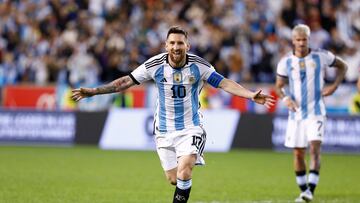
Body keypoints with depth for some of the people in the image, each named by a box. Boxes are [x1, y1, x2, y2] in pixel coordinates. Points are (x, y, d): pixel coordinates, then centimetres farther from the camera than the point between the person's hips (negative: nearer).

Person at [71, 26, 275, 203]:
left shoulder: (199, 65, -11)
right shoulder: (155, 65, -10)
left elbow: (224, 83, -8)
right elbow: (126, 81, -3)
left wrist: (251, 95, -21)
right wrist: (93, 91, -7)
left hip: (191, 127, -2)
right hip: (164, 130, 2)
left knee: (184, 172, -22)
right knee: (174, 179, 5)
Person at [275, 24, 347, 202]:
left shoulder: (321, 56, -3)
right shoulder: (286, 61, 1)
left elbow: (342, 66, 11)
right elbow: (279, 86, 8)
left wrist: (334, 85, -4)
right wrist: (285, 98, -13)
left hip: (315, 112, -2)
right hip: (296, 113, 2)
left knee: (314, 148, -17)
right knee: (298, 153, 5)